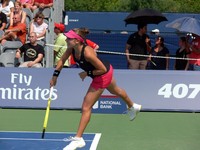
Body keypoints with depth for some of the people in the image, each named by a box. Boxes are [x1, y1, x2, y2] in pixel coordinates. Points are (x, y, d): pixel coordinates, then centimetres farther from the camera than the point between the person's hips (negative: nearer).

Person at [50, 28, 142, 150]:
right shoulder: (72, 49, -18)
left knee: (86, 108, -7)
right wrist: (55, 76, -4)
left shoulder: (87, 53, -40)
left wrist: (87, 73, -24)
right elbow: (62, 61, -2)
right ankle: (133, 107, 66)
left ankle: (78, 139, 0)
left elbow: (102, 69, -30)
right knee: (116, 91, 36)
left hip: (103, 76, -9)